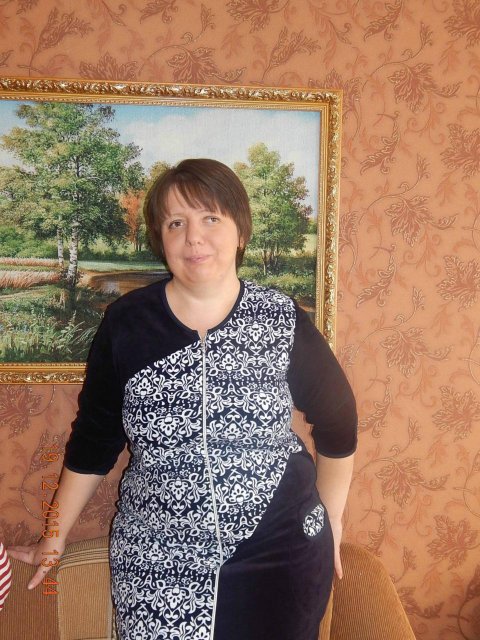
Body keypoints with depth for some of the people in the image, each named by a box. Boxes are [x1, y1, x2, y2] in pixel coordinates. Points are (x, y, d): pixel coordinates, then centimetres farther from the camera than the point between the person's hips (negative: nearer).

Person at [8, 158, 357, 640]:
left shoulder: (284, 324, -7)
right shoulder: (125, 324, -6)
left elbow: (337, 422, 6)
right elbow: (92, 441, 4)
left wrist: (330, 519, 11)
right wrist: (56, 537, 10)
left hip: (280, 554, 0)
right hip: (154, 564, 1)